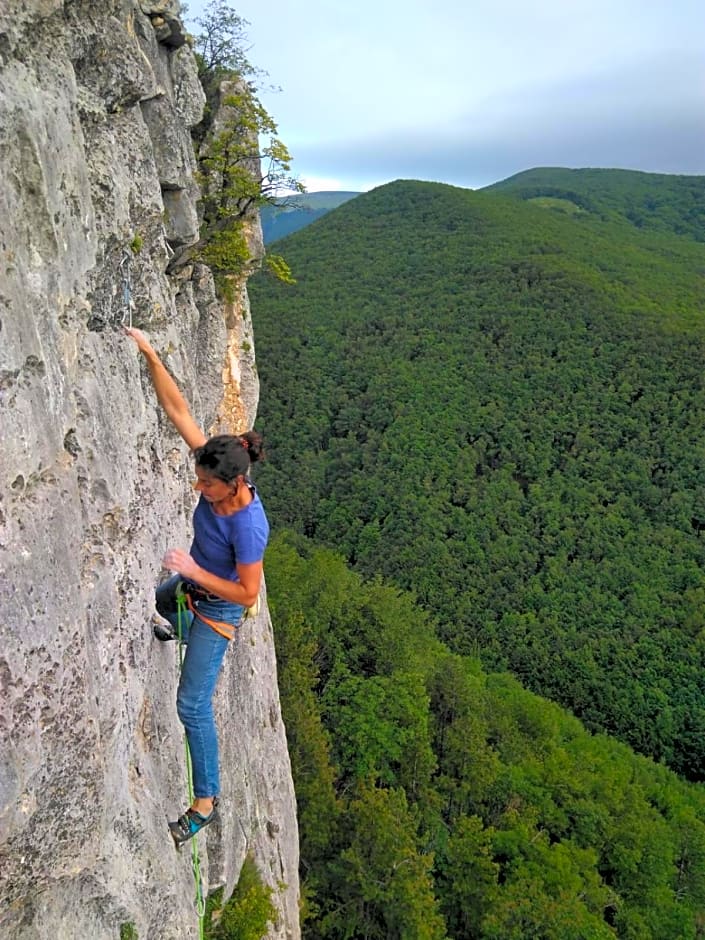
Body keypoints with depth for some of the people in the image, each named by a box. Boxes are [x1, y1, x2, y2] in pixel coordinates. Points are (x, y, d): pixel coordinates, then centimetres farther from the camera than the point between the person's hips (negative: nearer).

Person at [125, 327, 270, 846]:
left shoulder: (249, 527, -38)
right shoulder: (219, 474, -21)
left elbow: (247, 594, -28)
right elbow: (177, 409, -19)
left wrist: (193, 571, -30)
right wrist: (150, 353, -26)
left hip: (217, 607, -7)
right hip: (188, 585, 7)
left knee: (193, 705, -2)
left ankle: (206, 802, 17)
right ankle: (176, 630, 63)